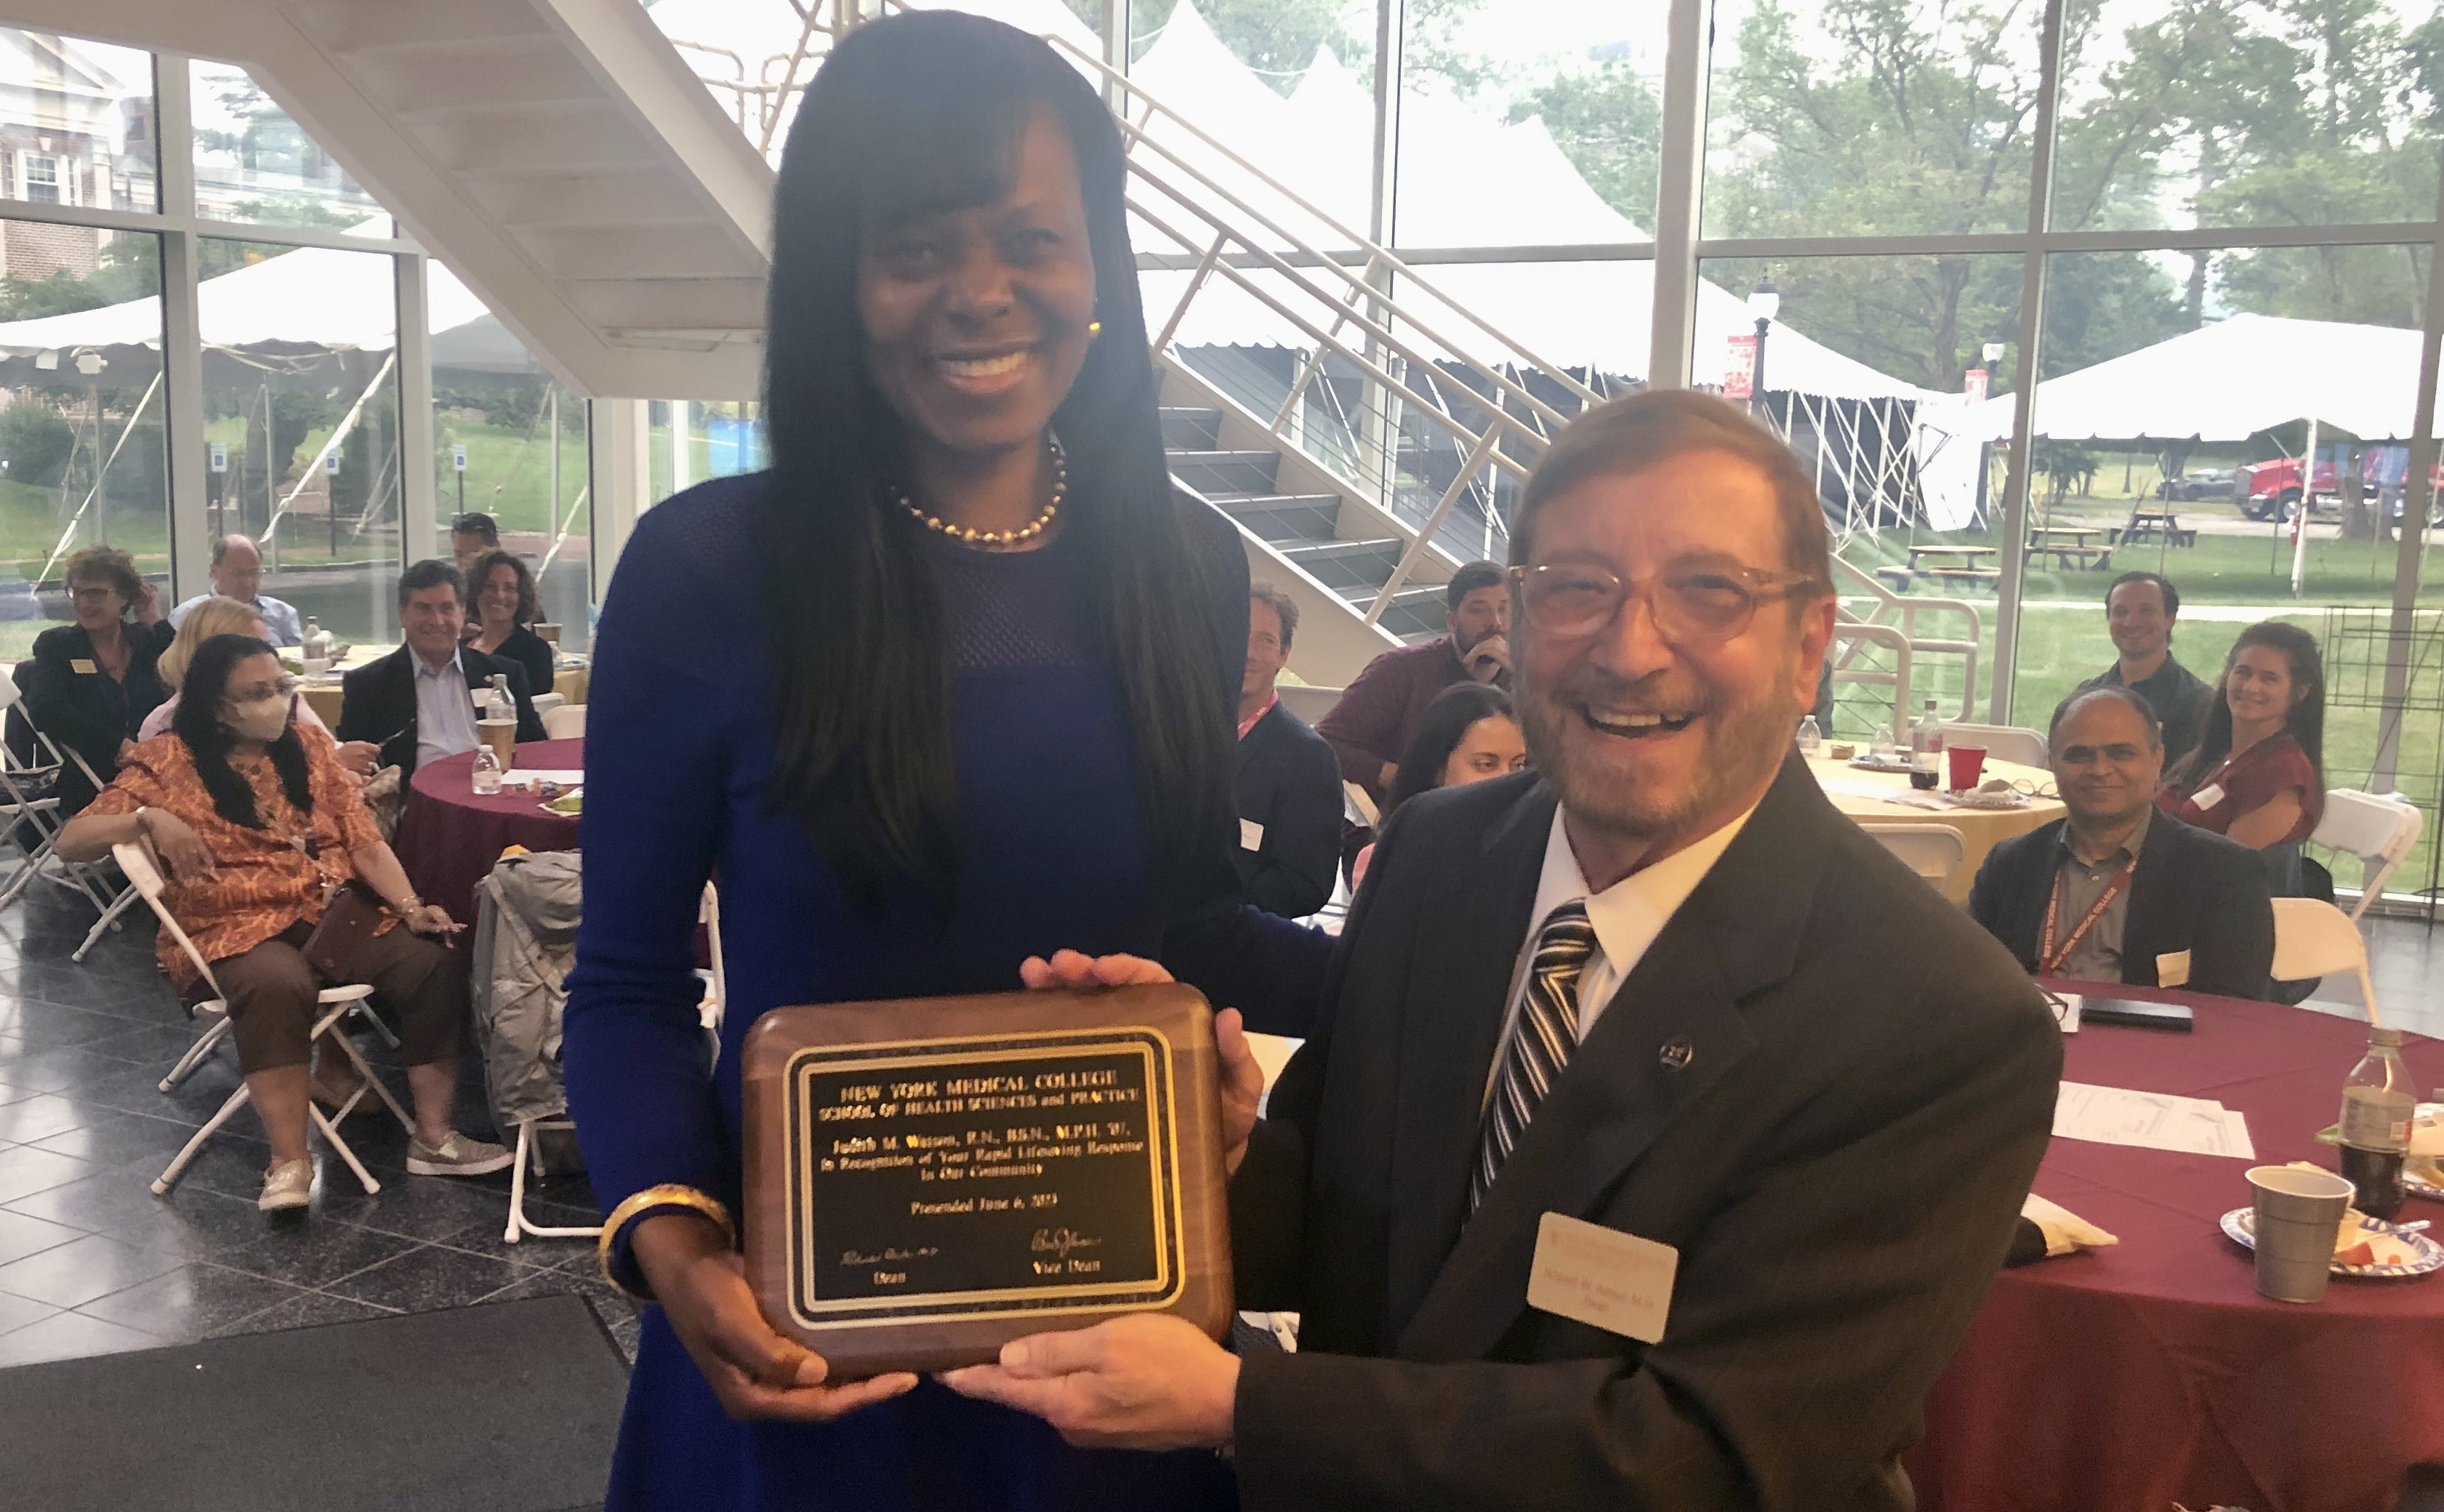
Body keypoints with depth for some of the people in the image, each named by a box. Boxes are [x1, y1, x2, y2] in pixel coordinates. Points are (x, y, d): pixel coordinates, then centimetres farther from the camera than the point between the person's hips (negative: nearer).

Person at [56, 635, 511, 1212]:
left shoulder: (309, 744, 10)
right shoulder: (170, 761, 1)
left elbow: (364, 841, 5)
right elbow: (72, 841, -5)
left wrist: (411, 906, -12)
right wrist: (150, 818, -24)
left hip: (335, 915, 4)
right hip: (238, 929, -3)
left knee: (433, 963, -23)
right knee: (277, 986, -39)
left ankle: (433, 1136, -15)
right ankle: (290, 1162, -31)